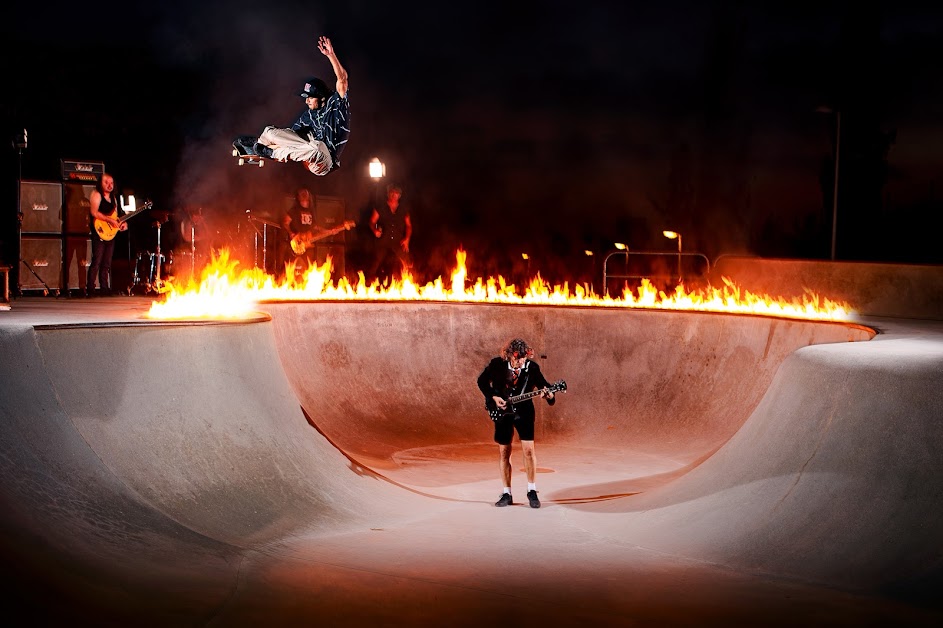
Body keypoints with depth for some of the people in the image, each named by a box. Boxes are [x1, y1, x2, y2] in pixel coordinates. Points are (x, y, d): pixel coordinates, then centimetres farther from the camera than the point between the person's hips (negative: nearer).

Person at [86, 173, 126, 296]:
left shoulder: (112, 197, 20)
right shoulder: (96, 194, -4)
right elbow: (94, 212, -17)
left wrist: (122, 222, 7)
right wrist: (110, 220, -21)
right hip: (100, 233, -8)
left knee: (106, 264, 8)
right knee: (96, 262, -12)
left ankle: (104, 289, 11)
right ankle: (90, 290, -12)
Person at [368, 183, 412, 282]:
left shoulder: (404, 210, 13)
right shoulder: (380, 208, 9)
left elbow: (408, 225, 17)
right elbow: (372, 222, 10)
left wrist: (407, 239, 2)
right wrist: (375, 230, -12)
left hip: (398, 243, 1)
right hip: (383, 242, -1)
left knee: (406, 265, -12)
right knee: (376, 265, -9)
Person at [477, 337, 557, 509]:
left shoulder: (532, 367, -13)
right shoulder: (497, 364, -12)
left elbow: (545, 385, -10)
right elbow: (482, 381, 2)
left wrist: (549, 394, -33)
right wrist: (493, 397, -10)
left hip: (523, 411, -1)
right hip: (501, 412, 1)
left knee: (529, 449, -9)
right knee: (504, 452, 5)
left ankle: (532, 491, 5)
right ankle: (507, 494, 15)